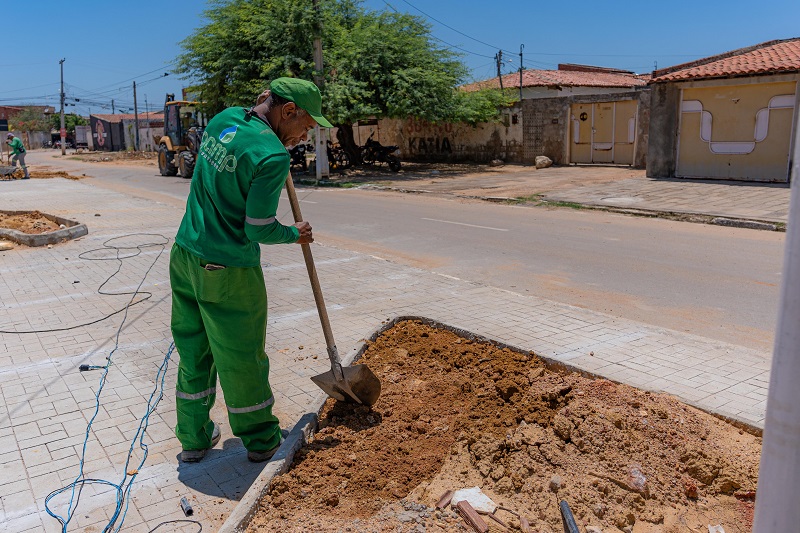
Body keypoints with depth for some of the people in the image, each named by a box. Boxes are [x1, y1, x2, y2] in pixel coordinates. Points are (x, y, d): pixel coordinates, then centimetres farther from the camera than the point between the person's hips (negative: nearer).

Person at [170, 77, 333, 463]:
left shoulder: (224, 119, 4)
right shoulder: (272, 156, -21)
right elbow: (259, 230, -16)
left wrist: (285, 144, 12)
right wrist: (294, 234, 2)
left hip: (184, 257, 8)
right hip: (228, 274, -8)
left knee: (193, 352, 18)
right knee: (242, 359, 9)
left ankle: (194, 438, 33)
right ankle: (261, 441, 29)